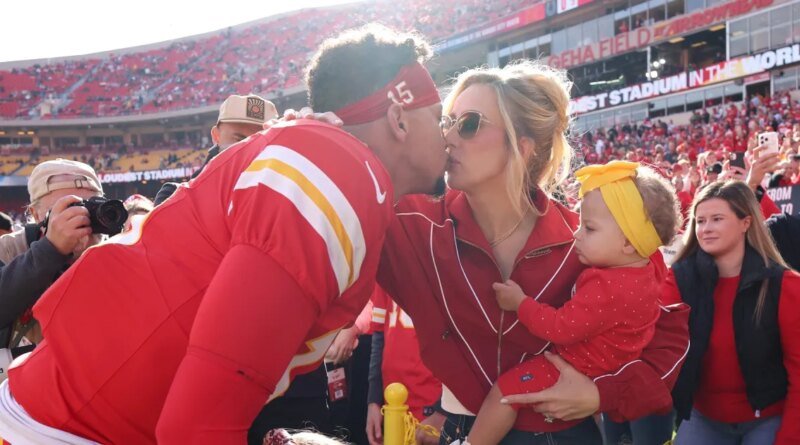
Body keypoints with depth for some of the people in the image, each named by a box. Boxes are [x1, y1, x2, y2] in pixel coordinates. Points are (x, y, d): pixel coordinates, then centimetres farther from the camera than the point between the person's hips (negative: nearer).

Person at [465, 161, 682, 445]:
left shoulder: (607, 288, -37)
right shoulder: (647, 265, -9)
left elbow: (561, 328, -32)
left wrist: (520, 303, -21)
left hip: (583, 369, -10)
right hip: (609, 362, 10)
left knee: (505, 388, -10)